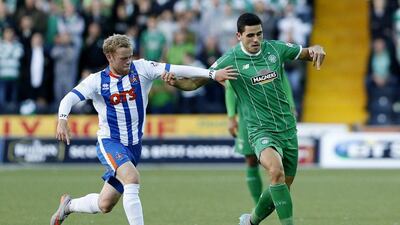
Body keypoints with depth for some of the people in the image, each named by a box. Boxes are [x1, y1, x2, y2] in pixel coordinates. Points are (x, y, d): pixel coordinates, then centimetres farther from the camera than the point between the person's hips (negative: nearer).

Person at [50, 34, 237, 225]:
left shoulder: (140, 69, -4)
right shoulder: (97, 80, -6)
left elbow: (175, 70, -13)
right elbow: (69, 99, -11)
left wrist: (213, 74, -20)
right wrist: (62, 120, -33)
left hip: (134, 145, 3)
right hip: (109, 142, -3)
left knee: (104, 205, 8)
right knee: (132, 178, -32)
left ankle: (68, 205, 36)